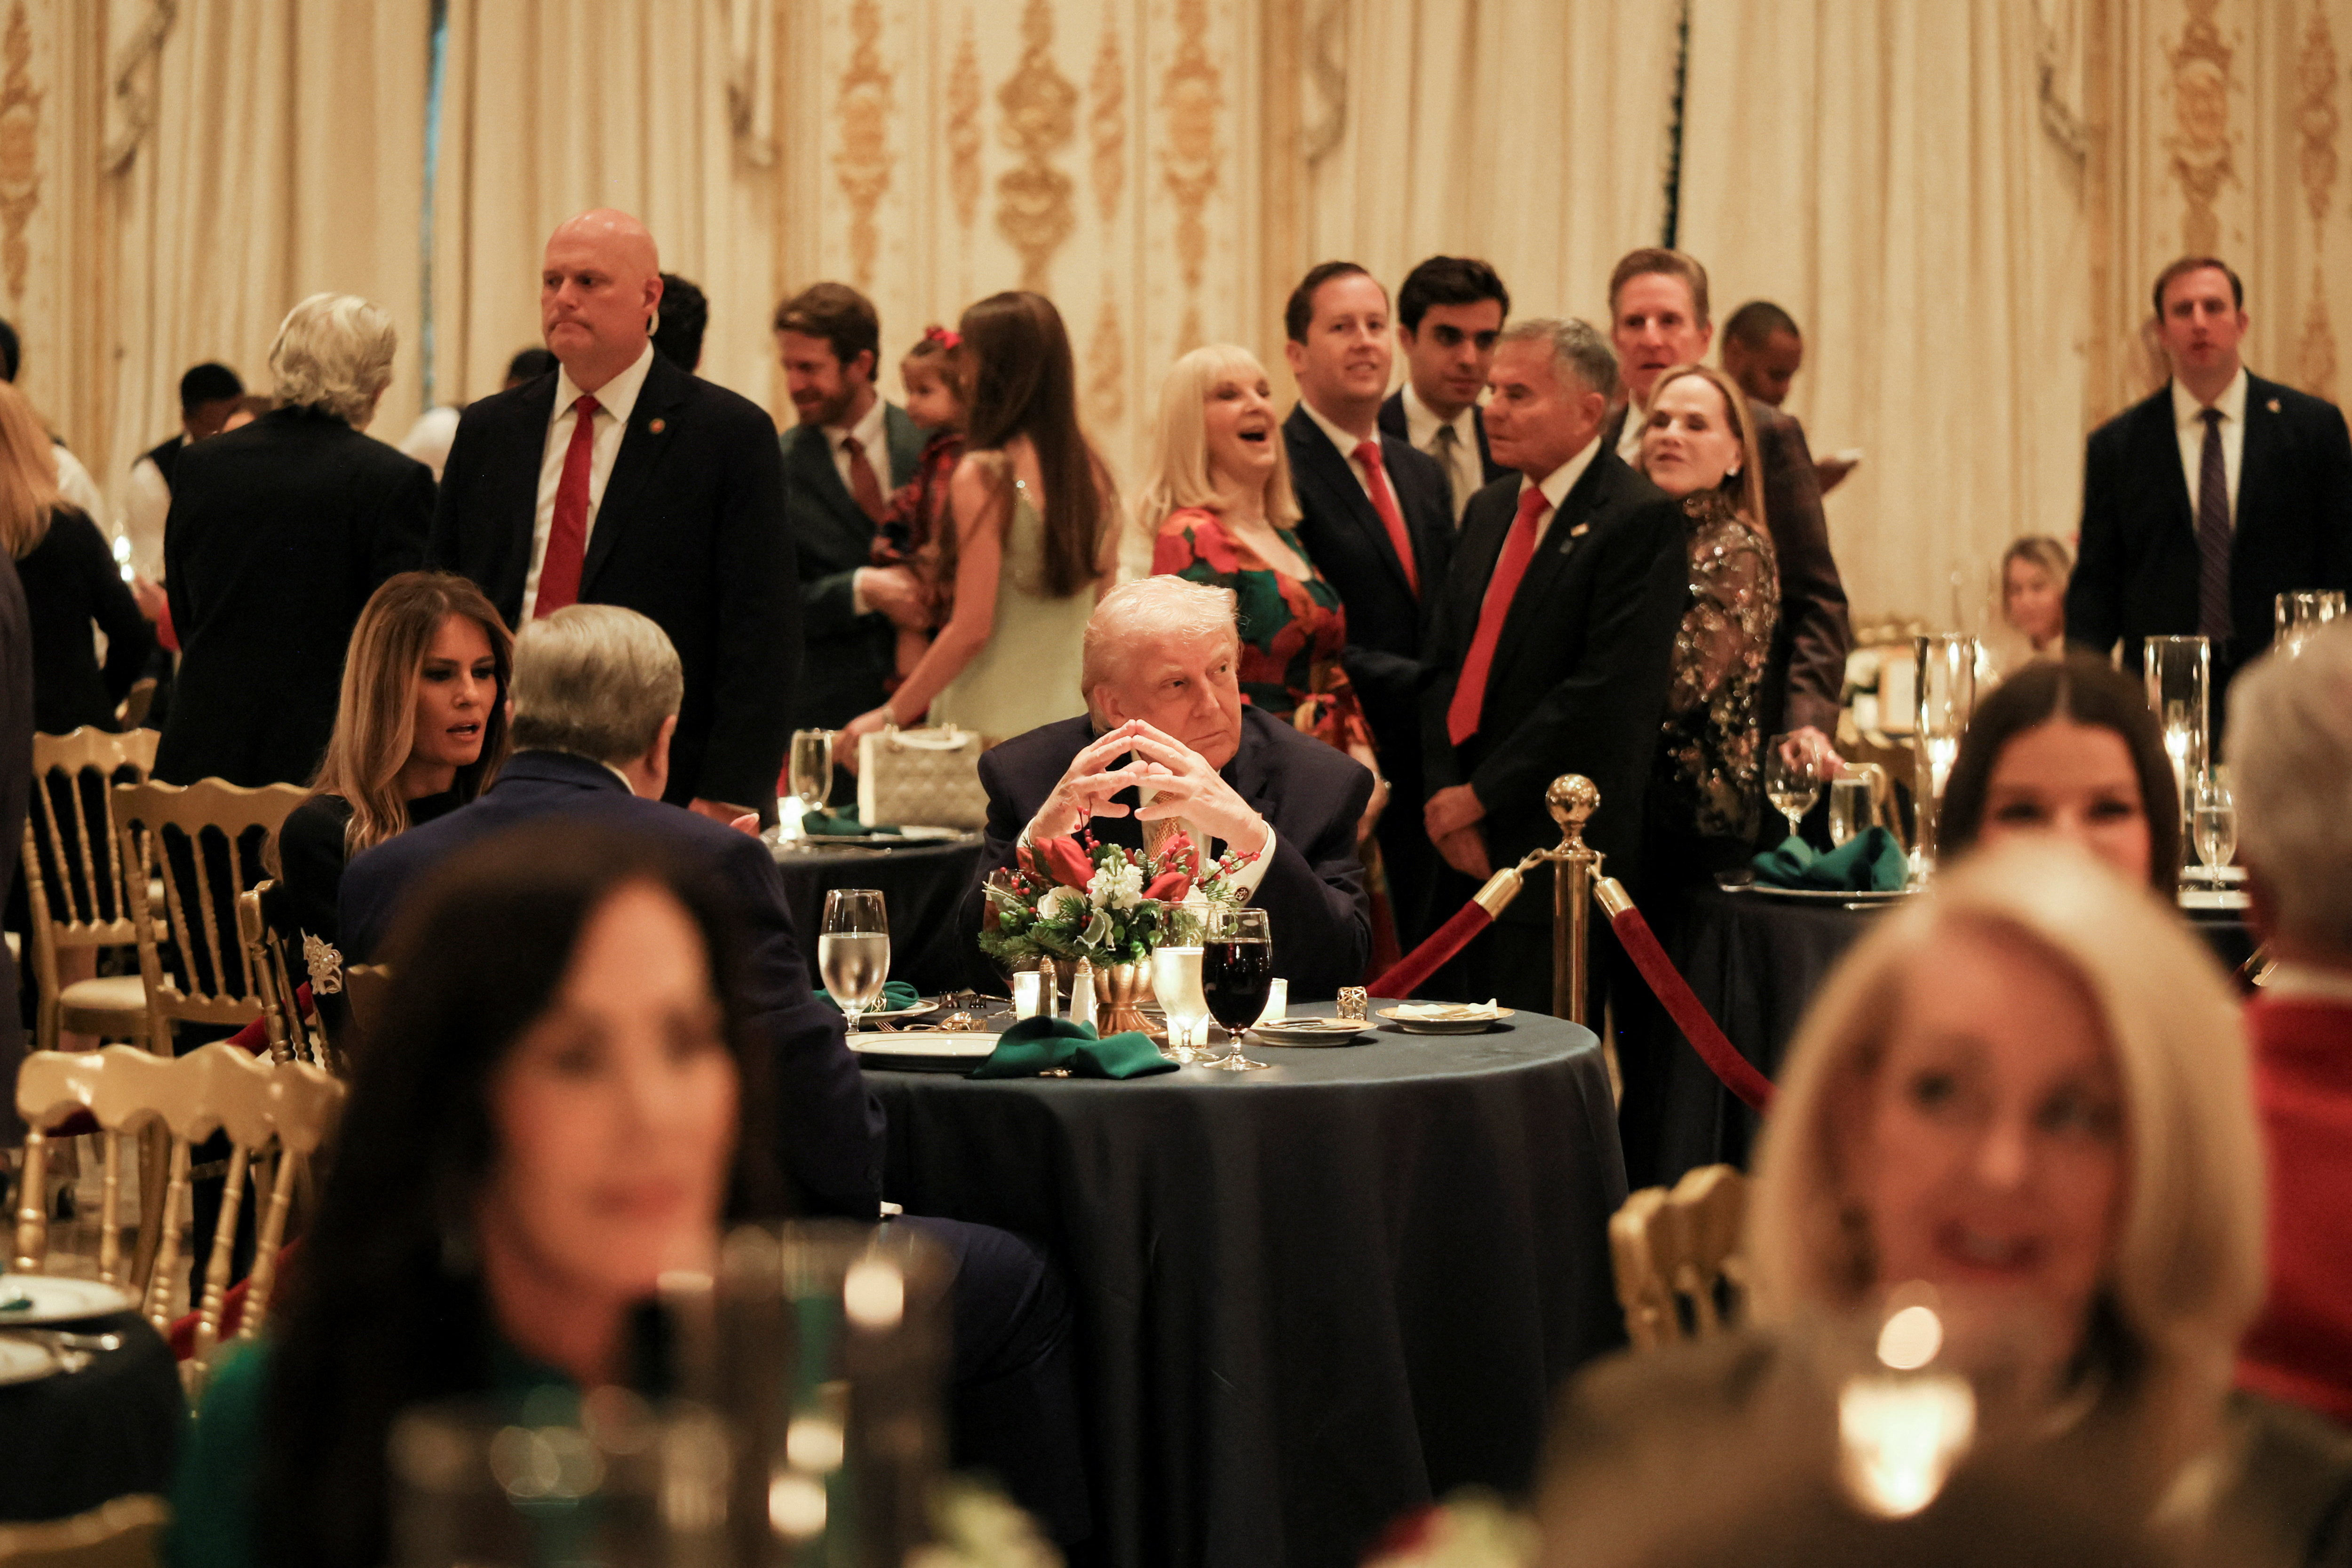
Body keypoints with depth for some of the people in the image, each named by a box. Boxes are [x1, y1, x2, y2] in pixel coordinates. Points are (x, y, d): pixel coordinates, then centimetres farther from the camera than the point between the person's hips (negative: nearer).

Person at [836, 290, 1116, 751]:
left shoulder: (983, 476, -12)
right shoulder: (1093, 472, 7)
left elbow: (972, 629, -14)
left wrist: (889, 716, -6)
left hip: (990, 727, -6)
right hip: (1070, 722, 6)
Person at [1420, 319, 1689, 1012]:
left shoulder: (1645, 520, -10)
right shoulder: (1490, 509, 16)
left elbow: (1607, 691, -17)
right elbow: (1444, 663, 13)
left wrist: (1483, 795, -13)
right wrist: (1444, 796, -2)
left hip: (1557, 850, -7)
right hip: (1464, 843, 7)